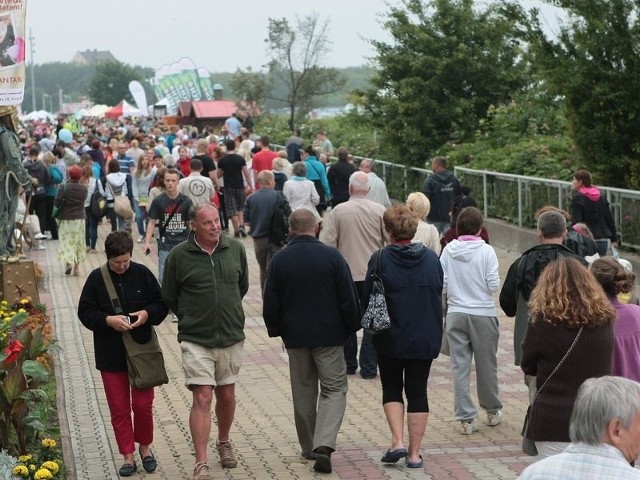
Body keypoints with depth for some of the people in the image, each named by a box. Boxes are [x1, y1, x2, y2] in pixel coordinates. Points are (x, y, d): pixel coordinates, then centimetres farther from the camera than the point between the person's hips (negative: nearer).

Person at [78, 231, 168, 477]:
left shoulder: (142, 274, -3)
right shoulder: (96, 279, -4)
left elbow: (161, 304, 5)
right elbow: (85, 312, -2)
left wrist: (147, 314, -15)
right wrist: (108, 320, -18)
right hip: (111, 354, 0)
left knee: (143, 404, 4)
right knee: (119, 408, 5)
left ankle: (145, 446, 28)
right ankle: (128, 456, 16)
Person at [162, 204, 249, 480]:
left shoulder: (235, 250, 1)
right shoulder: (179, 256, -8)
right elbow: (169, 297, 5)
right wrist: (190, 319, 9)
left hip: (231, 336, 3)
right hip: (196, 340, -3)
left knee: (227, 395, 14)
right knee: (202, 398, -9)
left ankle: (224, 443, 39)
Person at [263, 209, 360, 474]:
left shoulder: (279, 260, -2)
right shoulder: (332, 256, -9)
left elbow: (270, 303, 2)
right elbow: (348, 299, -7)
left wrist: (276, 330, 16)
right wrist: (352, 327, 7)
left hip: (295, 336, 3)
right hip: (329, 334, -2)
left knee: (303, 392, 14)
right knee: (334, 389, 3)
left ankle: (309, 447, 22)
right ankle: (324, 445, -15)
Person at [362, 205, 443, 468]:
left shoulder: (380, 259, -13)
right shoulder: (431, 258, -1)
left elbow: (366, 299, -8)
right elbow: (440, 294, 9)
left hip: (391, 338, -2)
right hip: (426, 338, 3)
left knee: (391, 389, 15)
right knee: (418, 392, 10)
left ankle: (397, 442, -1)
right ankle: (414, 452, 11)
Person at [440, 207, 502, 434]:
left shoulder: (448, 250, -3)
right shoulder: (486, 251, -10)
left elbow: (440, 285, -1)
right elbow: (493, 285, -11)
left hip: (455, 313, 1)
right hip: (483, 313, -1)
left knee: (459, 366, 4)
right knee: (486, 364, 13)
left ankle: (466, 418, 3)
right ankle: (492, 411, 29)